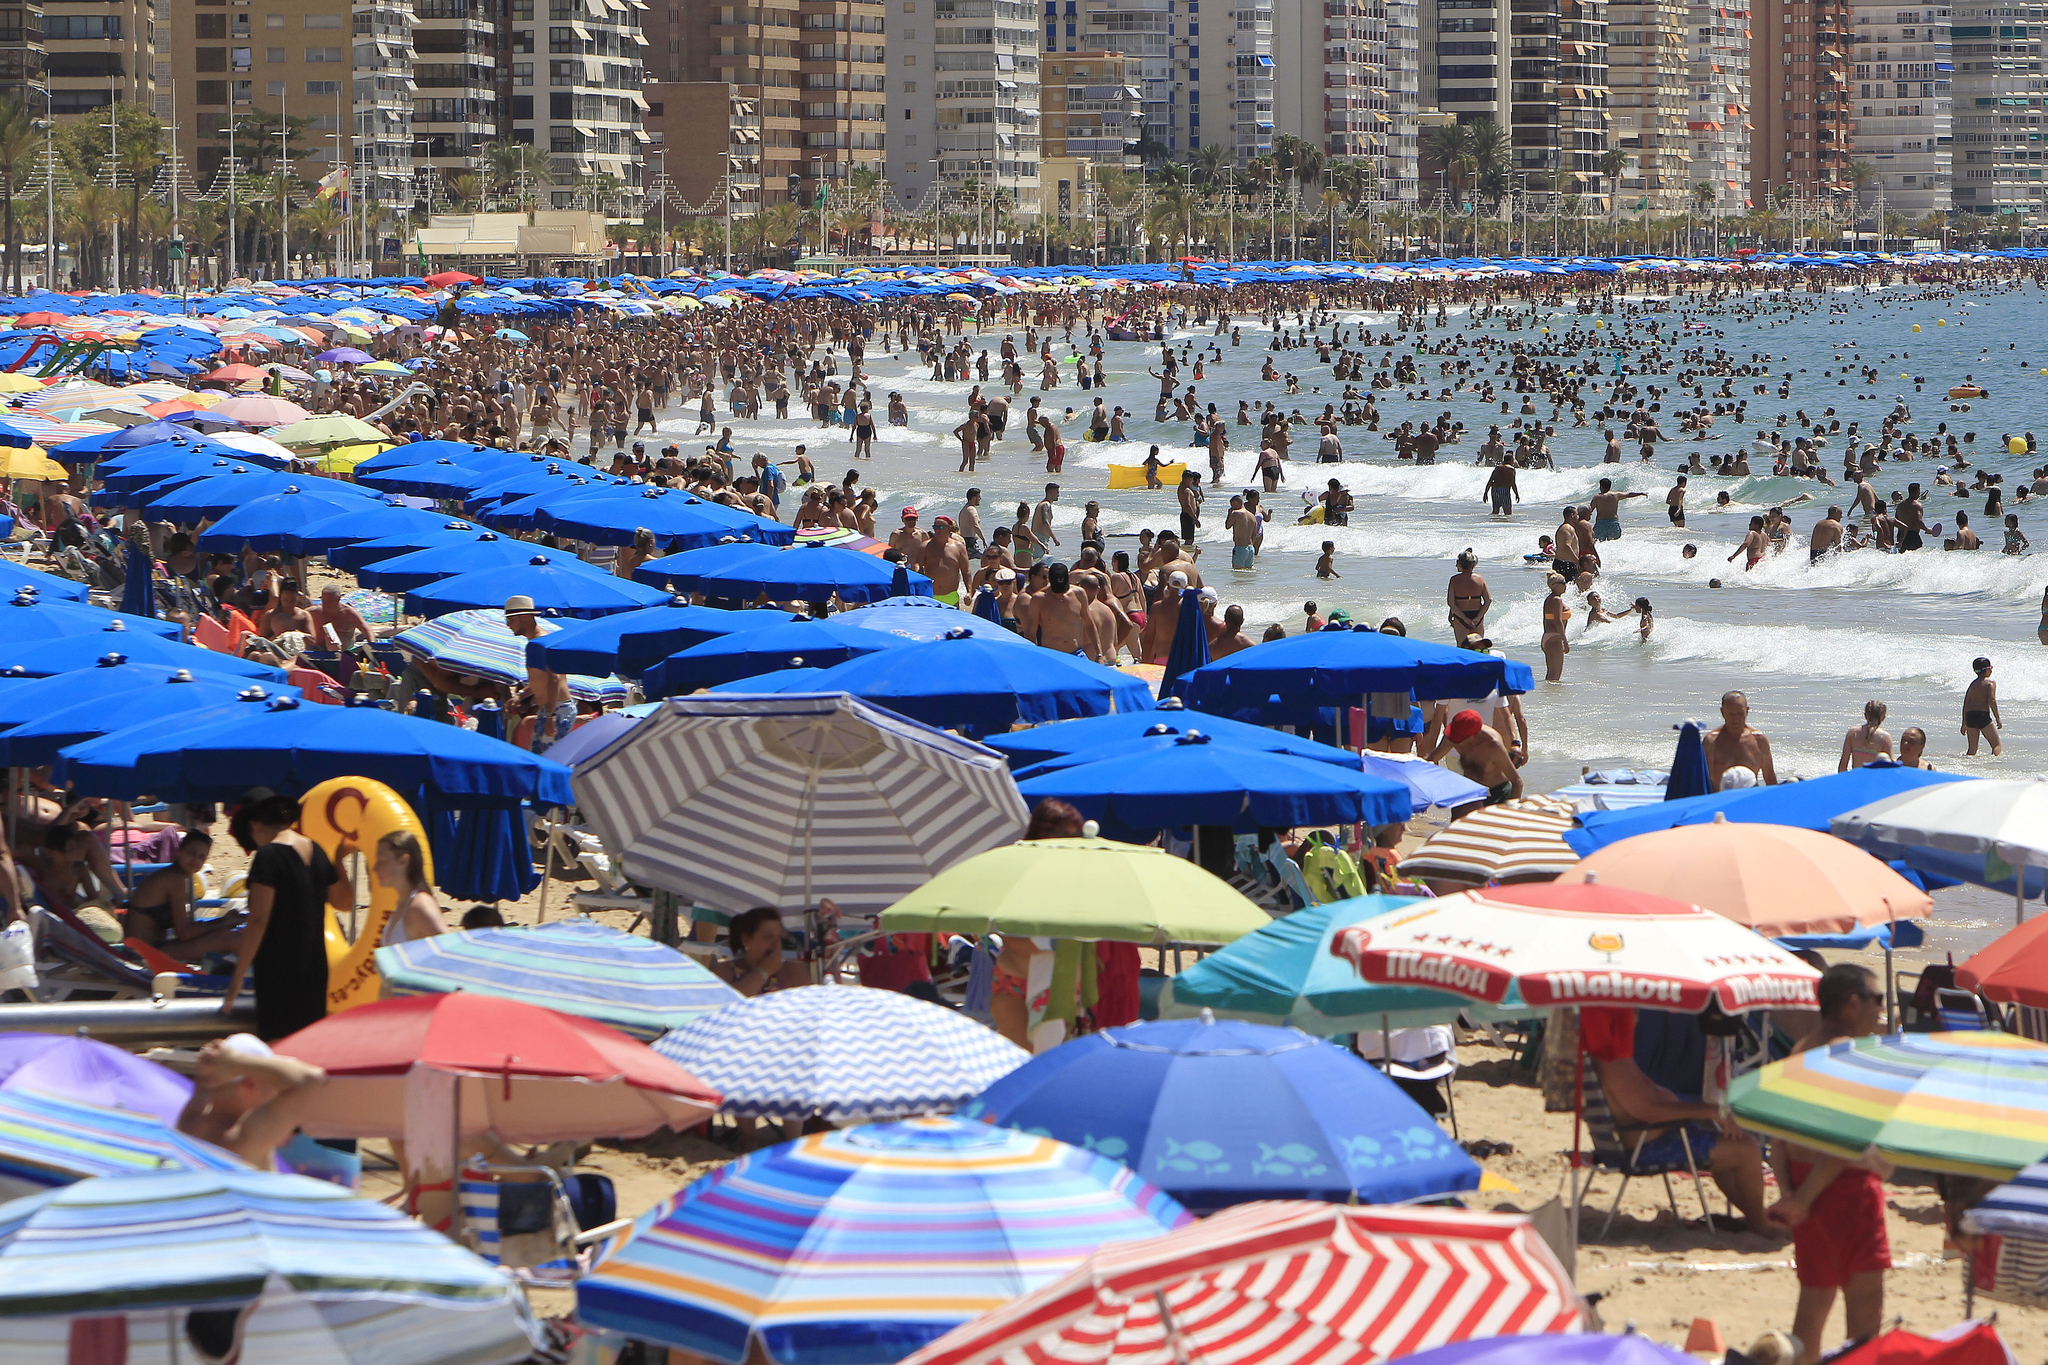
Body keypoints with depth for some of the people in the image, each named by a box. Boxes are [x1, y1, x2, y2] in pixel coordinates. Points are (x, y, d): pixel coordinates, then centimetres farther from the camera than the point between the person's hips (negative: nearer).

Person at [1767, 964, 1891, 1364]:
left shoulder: (1802, 1049, 12)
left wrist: (1788, 1190, -1)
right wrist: (1805, 1198, -17)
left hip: (1805, 1181, 9)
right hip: (1846, 1182, -9)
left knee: (1816, 1295, 16)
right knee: (1866, 1298, -7)